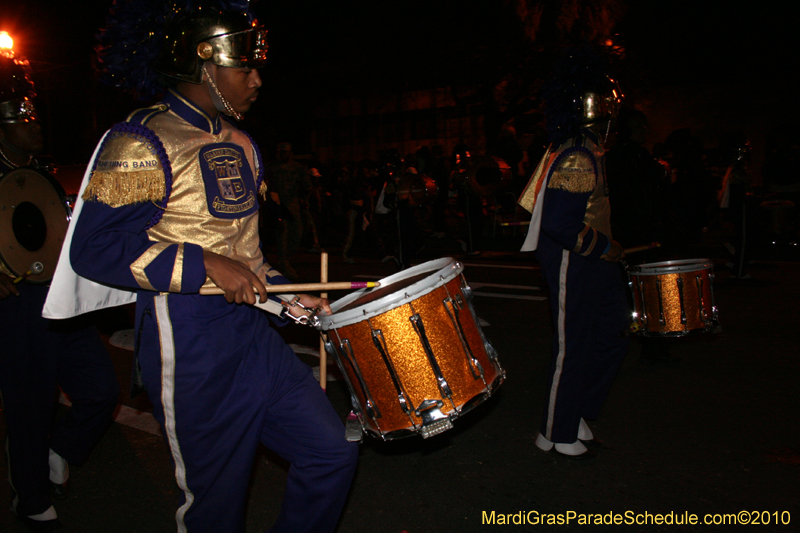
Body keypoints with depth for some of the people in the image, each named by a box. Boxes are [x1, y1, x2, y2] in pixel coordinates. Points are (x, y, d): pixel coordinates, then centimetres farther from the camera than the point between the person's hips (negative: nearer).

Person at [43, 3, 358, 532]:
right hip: (190, 347, -7)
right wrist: (207, 266, -23)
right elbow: (94, 248, -17)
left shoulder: (240, 145, 15)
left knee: (332, 450, 6)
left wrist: (284, 294, 10)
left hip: (253, 329, 7)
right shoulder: (141, 143, -11)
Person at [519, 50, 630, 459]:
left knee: (612, 338, 17)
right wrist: (605, 248, -18)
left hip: (594, 262, 10)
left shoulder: (589, 151, 12)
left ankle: (576, 414, 32)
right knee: (573, 348, 2)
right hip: (573, 266, -10)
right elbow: (560, 225, -29)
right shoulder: (576, 160, -21)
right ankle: (558, 435, 21)